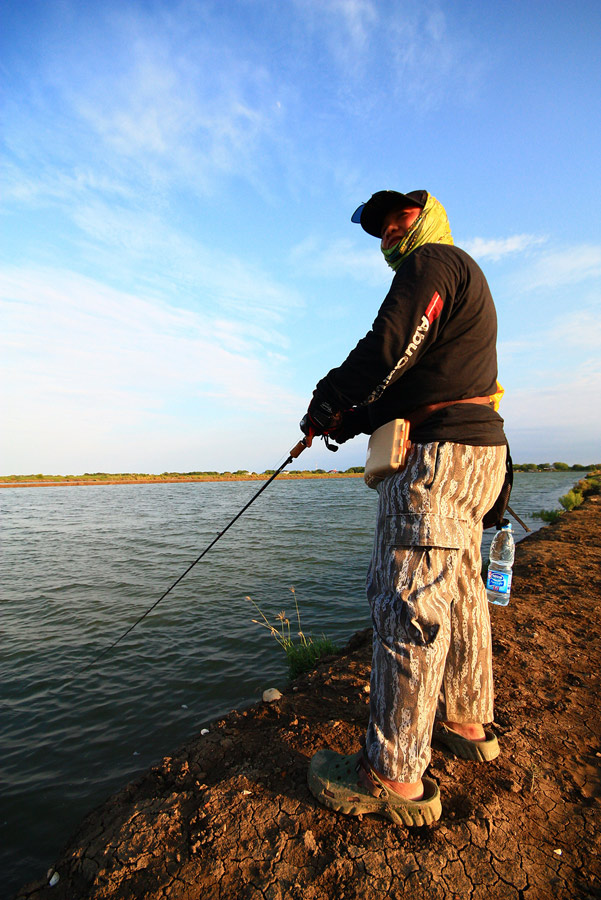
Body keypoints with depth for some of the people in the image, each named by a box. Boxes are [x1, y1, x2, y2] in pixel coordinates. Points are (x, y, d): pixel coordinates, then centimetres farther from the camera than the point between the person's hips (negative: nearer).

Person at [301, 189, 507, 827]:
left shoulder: (433, 262, 0)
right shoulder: (464, 279, 30)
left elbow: (389, 350, -17)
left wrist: (325, 403, -2)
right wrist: (349, 421, 14)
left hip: (438, 452, -11)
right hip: (476, 448, 11)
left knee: (407, 600, -8)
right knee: (459, 591, 15)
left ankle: (395, 776, 4)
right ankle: (468, 723, 31)